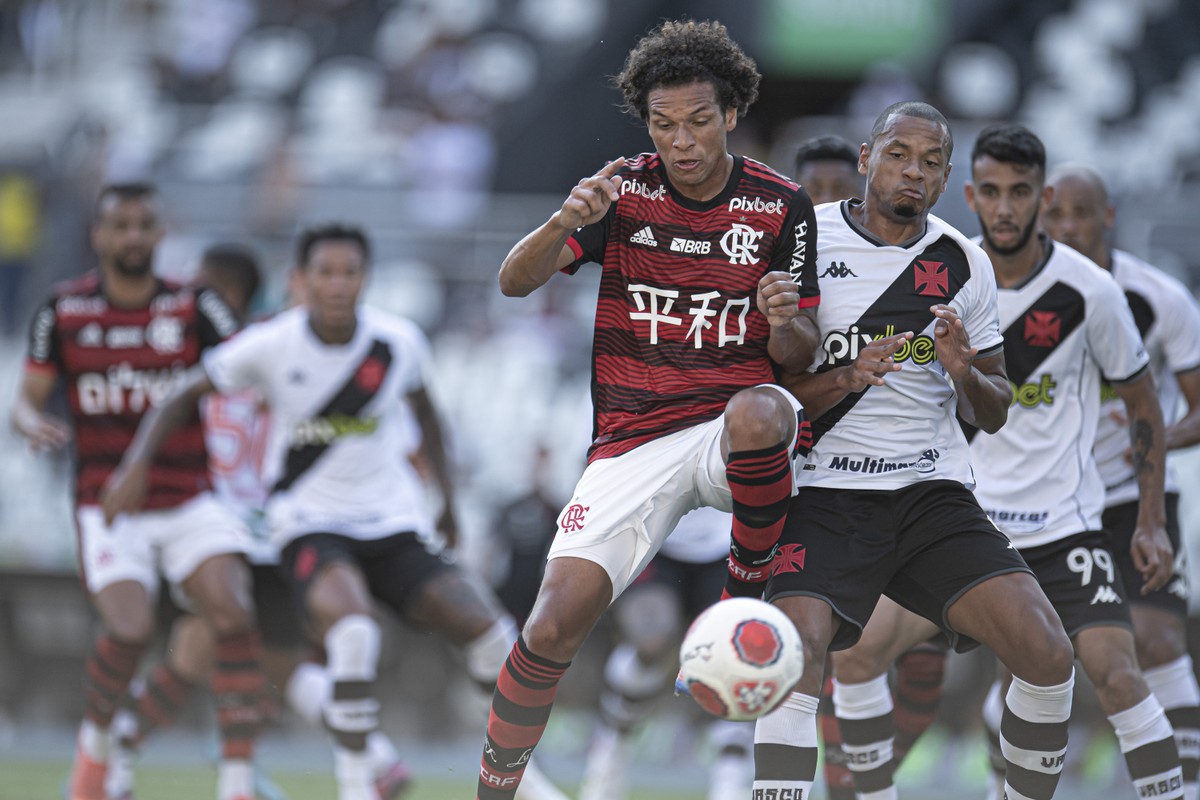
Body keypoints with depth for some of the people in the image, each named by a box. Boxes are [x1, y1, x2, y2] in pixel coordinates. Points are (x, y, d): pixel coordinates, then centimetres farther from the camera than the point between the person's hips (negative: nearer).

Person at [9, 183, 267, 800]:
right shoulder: (65, 311, 2)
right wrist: (33, 424, -16)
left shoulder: (194, 308, 0)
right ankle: (94, 739, 10)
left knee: (233, 615, -22)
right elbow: (27, 400, 6)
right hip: (107, 508, -1)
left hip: (188, 503, 1)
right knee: (130, 630, -22)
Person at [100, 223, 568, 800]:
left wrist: (448, 499, 18)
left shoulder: (400, 342, -6)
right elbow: (185, 394, 2)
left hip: (392, 520, 3)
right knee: (352, 628, -33)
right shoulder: (270, 346, -11)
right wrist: (135, 465, -8)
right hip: (309, 520, -3)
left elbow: (423, 411, 15)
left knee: (488, 633, -9)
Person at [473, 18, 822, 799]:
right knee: (555, 624, -15)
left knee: (757, 414, -39)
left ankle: (747, 591, -14)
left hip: (736, 429, -1)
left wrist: (787, 320, -22)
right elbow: (515, 281, -7)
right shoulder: (624, 190, 0)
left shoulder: (781, 206, 0)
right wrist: (565, 223, -28)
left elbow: (798, 354, 3)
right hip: (634, 437, 1)